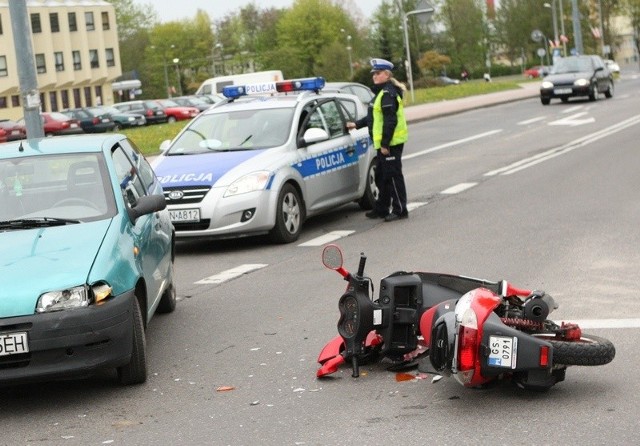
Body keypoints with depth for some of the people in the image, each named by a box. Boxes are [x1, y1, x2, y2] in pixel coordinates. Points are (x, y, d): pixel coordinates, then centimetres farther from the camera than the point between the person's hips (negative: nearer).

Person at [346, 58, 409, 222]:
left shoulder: (387, 93, -17)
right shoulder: (381, 92, 17)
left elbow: (390, 121, -22)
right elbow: (374, 117, 27)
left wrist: (385, 144, -23)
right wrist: (356, 124, 25)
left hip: (391, 142, -11)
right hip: (383, 143, 11)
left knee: (393, 176, -5)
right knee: (381, 177, 16)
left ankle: (400, 210, 1)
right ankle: (381, 209, 24)